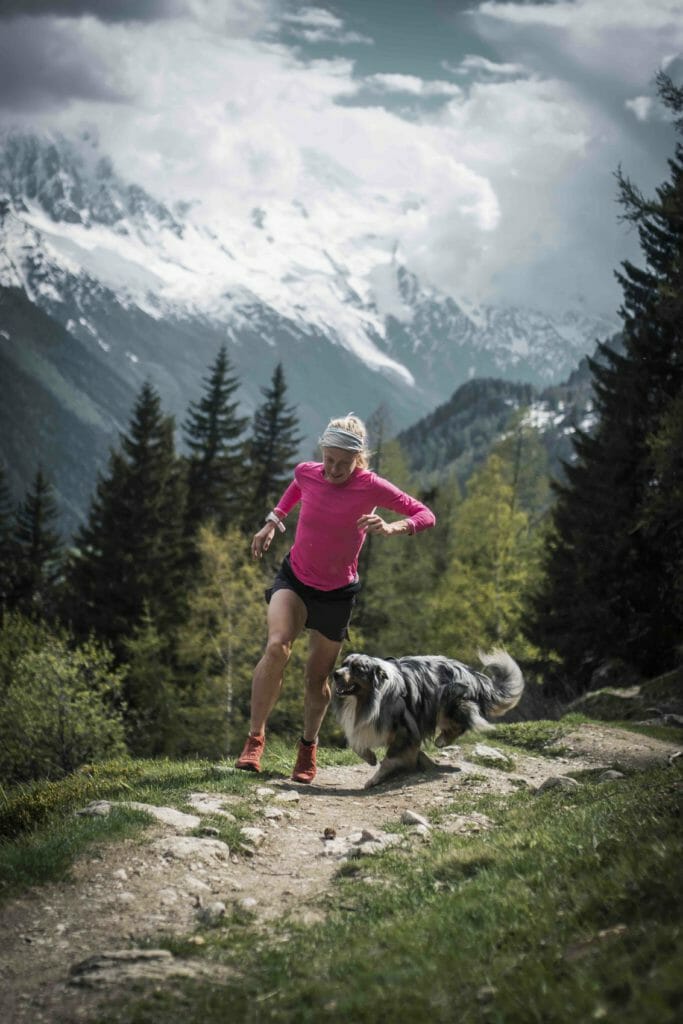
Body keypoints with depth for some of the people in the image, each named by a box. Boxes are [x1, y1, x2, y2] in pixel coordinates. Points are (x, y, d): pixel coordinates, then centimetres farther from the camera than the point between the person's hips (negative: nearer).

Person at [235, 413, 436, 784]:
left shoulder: (372, 488, -18)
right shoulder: (307, 473, -10)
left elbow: (425, 515, -14)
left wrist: (391, 527, -32)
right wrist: (273, 521, 11)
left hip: (337, 593, -1)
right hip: (294, 579, 1)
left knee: (317, 678, 8)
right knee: (277, 646, -27)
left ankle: (308, 746, 37)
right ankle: (255, 738, -15)